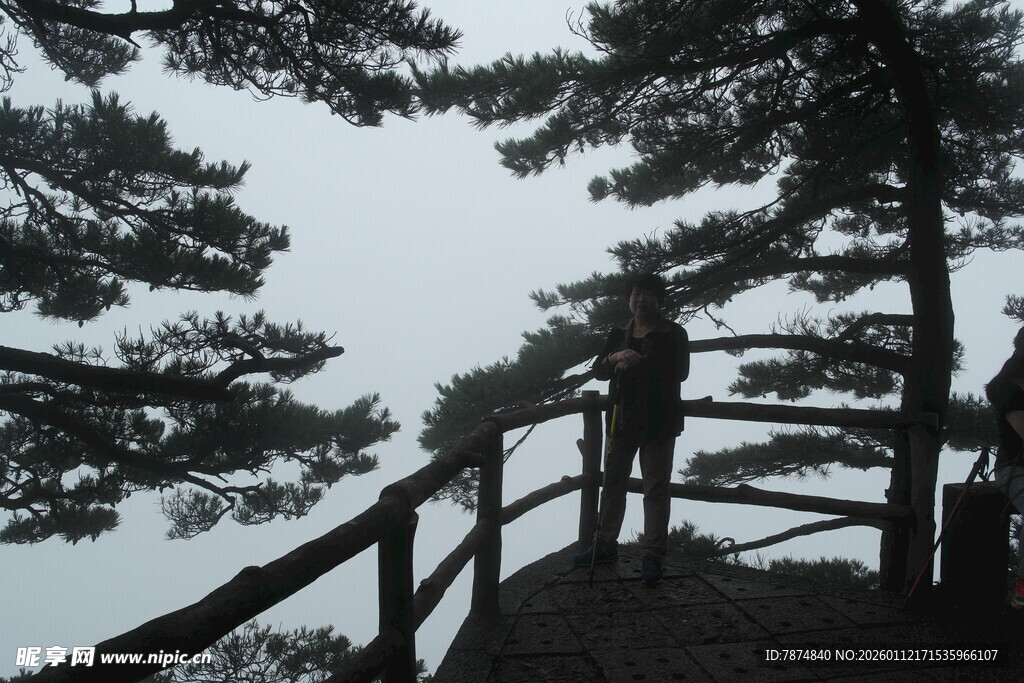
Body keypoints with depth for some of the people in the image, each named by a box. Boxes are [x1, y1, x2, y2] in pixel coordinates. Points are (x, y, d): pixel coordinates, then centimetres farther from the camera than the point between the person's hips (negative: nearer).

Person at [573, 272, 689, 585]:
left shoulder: (673, 334, 0)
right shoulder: (618, 336, 14)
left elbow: (680, 371, -13)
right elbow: (598, 370, 6)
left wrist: (638, 363, -19)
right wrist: (614, 358, -16)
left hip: (658, 422, -5)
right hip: (622, 420, 5)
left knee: (656, 489, -2)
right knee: (613, 483, 10)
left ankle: (653, 556, 2)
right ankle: (605, 545, 20)